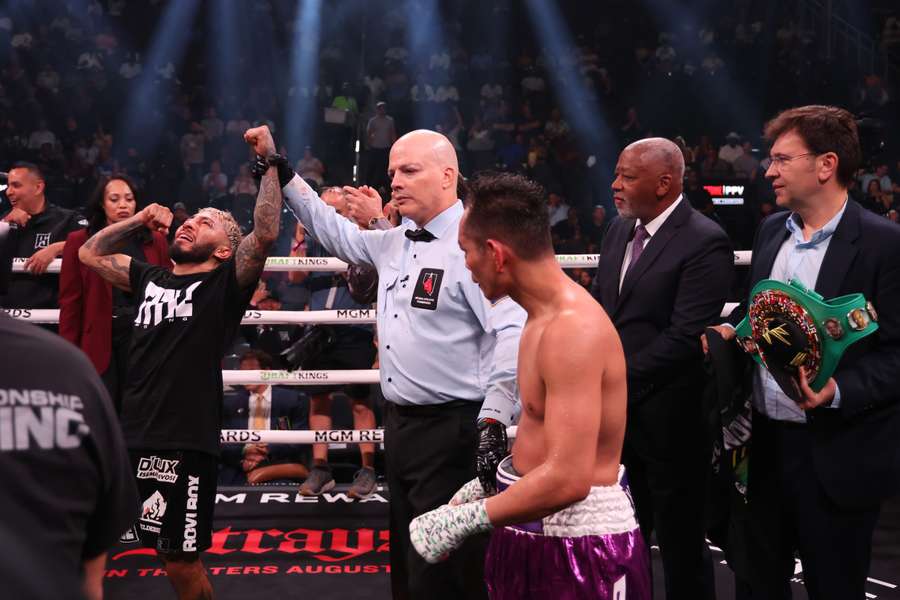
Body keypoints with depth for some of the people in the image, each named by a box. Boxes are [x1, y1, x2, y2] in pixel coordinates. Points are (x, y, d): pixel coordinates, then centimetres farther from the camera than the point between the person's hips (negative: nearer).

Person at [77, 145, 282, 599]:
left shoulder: (224, 284, 0)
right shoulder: (150, 278, 17)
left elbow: (265, 234, -14)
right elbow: (91, 254, 27)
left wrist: (270, 164, -12)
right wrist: (138, 221, 18)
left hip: (185, 441, -5)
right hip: (134, 435, 6)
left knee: (182, 561, 2)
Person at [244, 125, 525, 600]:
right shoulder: (393, 243, 13)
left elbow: (513, 335, -21)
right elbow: (335, 231, 27)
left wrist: (493, 422, -25)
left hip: (451, 432, -9)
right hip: (399, 424, 9)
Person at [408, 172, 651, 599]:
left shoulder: (574, 330, -24)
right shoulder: (544, 316, 8)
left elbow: (568, 479, -30)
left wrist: (467, 519, -21)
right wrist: (477, 489, 8)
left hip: (579, 544, -9)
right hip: (535, 532, 9)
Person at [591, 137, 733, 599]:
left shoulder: (705, 242, -16)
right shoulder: (620, 228, 9)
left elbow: (685, 337, -21)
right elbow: (598, 304, 15)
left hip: (667, 417, -7)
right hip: (615, 409, 7)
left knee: (679, 541, 10)